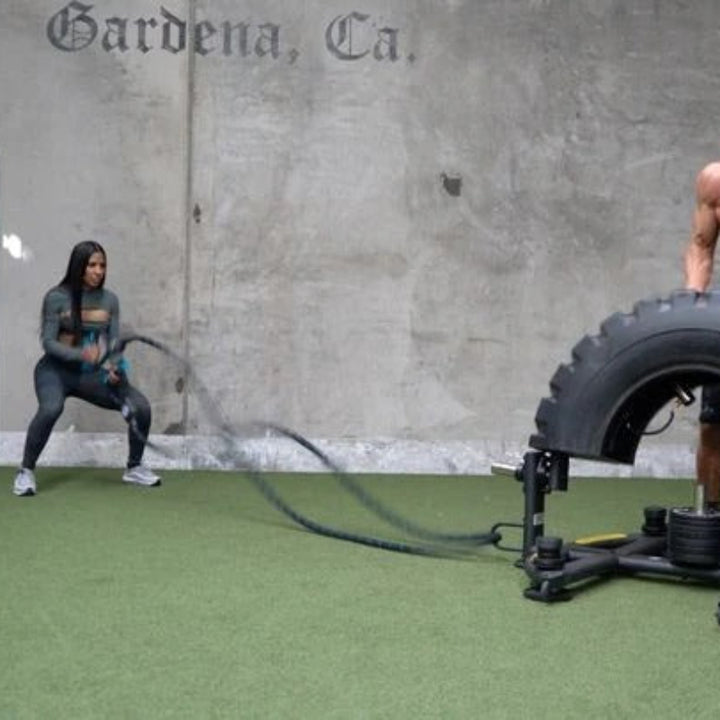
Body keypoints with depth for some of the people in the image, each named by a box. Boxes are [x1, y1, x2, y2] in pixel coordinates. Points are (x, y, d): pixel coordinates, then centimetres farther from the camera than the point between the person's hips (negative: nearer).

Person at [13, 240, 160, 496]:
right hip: (57, 370, -4)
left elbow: (114, 341, 0)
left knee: (141, 407, -9)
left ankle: (134, 468, 15)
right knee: (51, 409, -36)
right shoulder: (56, 298, -11)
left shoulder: (109, 299, 1)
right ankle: (26, 472, -16)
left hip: (92, 374, 4)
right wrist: (81, 354, -31)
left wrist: (113, 366, -22)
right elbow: (48, 342, -14)